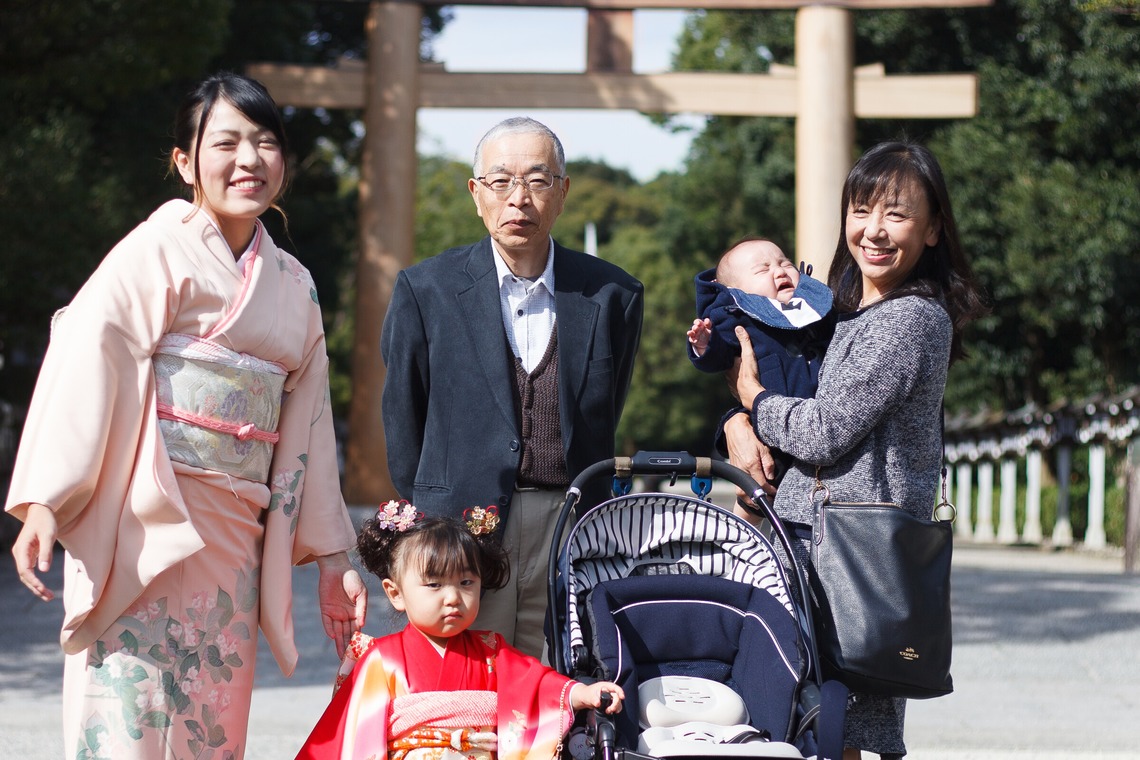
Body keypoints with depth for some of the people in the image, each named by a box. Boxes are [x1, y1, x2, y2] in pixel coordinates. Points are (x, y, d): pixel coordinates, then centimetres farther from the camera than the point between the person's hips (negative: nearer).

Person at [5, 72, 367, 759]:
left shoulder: (293, 285, 15)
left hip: (234, 541, 6)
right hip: (144, 528, -6)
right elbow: (87, 366, -11)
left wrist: (332, 554, 19)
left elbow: (305, 420, 19)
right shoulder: (157, 252, -3)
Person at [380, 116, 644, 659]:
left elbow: (602, 426, 14)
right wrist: (426, 525, 10)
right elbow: (402, 417, 9)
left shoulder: (613, 296, 7)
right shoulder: (426, 289, 3)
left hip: (570, 532, 1)